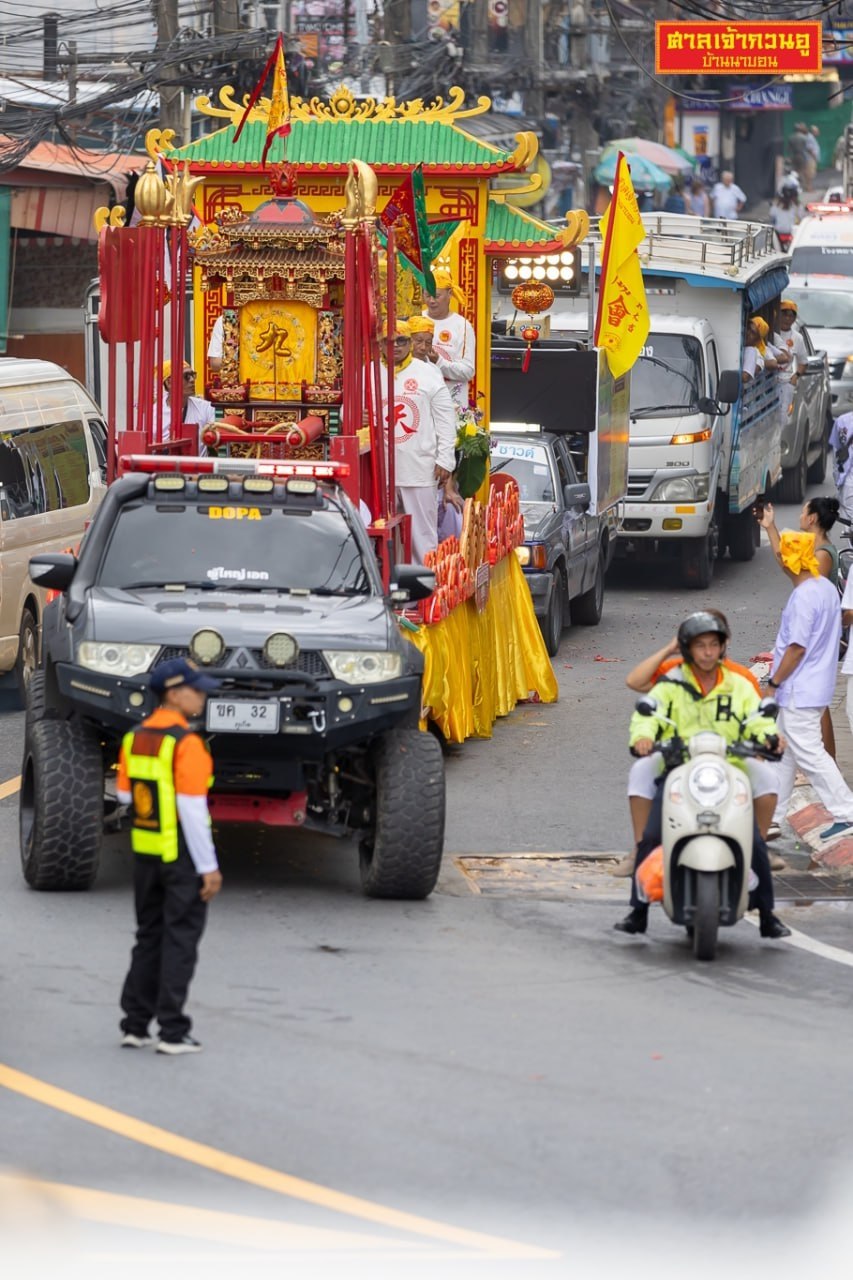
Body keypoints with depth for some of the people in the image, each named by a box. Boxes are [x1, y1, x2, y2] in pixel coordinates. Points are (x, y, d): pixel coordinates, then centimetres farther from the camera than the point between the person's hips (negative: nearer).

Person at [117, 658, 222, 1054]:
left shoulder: (135, 738, 5)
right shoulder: (185, 743, -18)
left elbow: (124, 794, 14)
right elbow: (192, 809, -20)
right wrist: (209, 867, -16)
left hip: (145, 853, 7)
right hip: (182, 855, -7)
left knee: (149, 938, 16)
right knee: (180, 940, -1)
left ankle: (135, 1025, 17)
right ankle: (172, 1031, -1)